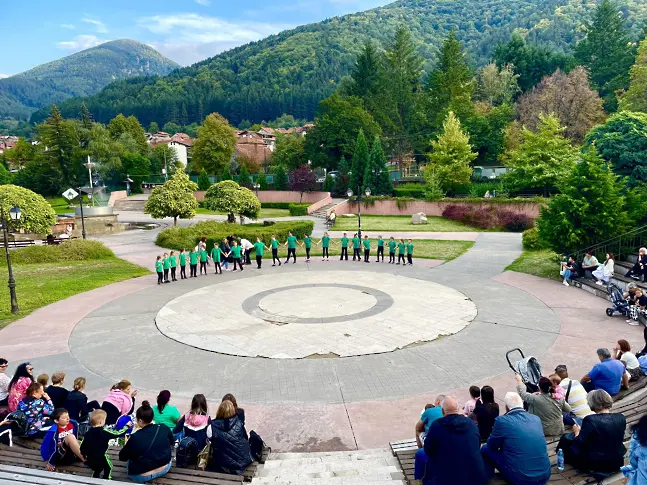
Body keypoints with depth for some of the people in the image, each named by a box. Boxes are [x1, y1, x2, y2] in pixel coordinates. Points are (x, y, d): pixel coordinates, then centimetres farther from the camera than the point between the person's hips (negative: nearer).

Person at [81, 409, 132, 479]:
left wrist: (84, 455, 23)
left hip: (90, 460, 5)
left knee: (97, 470, 31)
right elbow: (118, 433, -11)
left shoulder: (88, 432, -1)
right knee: (108, 467, 22)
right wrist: (127, 426, 2)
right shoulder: (104, 432, -17)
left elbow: (82, 446, 6)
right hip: (101, 458, -5)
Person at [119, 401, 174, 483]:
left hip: (142, 477, -2)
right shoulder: (165, 429, -13)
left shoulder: (135, 437, -23)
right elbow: (172, 444, 8)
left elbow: (122, 457, -7)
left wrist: (127, 444, 11)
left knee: (130, 460, 27)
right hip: (165, 468, 2)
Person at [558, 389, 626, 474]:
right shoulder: (621, 418, -8)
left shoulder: (591, 420, -23)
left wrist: (577, 432, 5)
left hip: (596, 465, -6)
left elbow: (580, 444, -15)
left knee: (566, 439, 13)